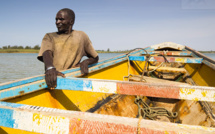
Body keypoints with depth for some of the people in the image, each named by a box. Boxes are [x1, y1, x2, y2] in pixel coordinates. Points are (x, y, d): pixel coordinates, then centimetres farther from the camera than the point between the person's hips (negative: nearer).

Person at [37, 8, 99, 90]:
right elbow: (46, 53, -8)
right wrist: (50, 68, -31)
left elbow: (95, 58, 21)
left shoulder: (81, 36, 15)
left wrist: (86, 62, -3)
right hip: (52, 79, 0)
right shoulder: (49, 36, 14)